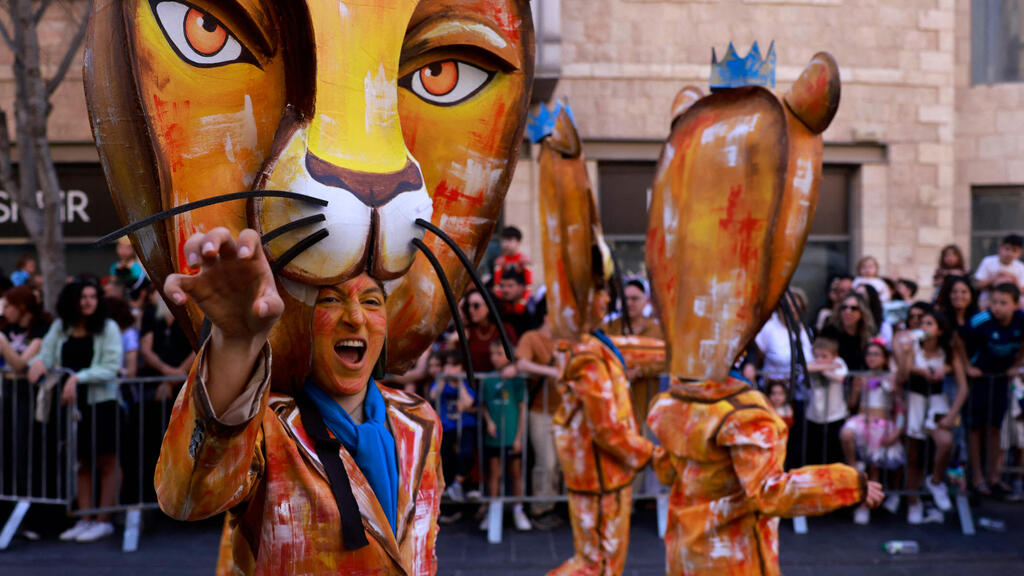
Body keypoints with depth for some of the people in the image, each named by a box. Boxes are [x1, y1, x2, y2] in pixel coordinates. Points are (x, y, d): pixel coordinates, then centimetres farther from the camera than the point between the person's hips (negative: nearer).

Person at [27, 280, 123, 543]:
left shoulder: (108, 327, -5)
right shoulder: (60, 328, 9)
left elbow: (110, 368, -12)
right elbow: (47, 355, 7)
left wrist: (79, 378, -22)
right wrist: (38, 362, -17)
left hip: (101, 401, -5)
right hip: (72, 402, 5)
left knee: (106, 462, 1)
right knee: (81, 462, 10)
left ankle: (103, 521, 6)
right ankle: (85, 520, 16)